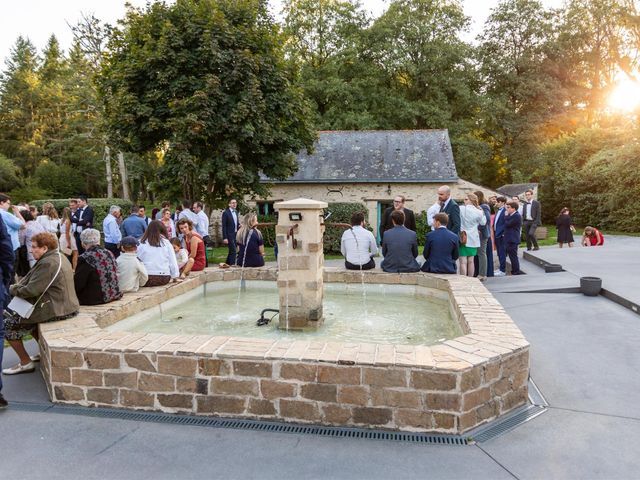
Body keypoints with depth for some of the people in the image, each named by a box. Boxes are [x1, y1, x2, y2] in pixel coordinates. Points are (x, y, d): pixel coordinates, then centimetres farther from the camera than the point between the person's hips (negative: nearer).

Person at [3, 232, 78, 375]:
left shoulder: (47, 263, -20)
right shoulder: (59, 256, 11)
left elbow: (32, 290, -22)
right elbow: (35, 281, 16)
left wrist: (12, 289, -5)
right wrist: (18, 286, 2)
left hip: (56, 309, -10)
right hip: (65, 305, 10)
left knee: (8, 324, 1)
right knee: (27, 315, 31)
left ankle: (25, 363, 11)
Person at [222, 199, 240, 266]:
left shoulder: (236, 212, 12)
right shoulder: (225, 213, -10)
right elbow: (224, 226, -12)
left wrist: (239, 225, -1)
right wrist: (225, 238, -17)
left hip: (236, 234, 7)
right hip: (230, 235, -7)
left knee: (231, 251, 13)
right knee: (233, 250, -10)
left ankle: (228, 264, 23)